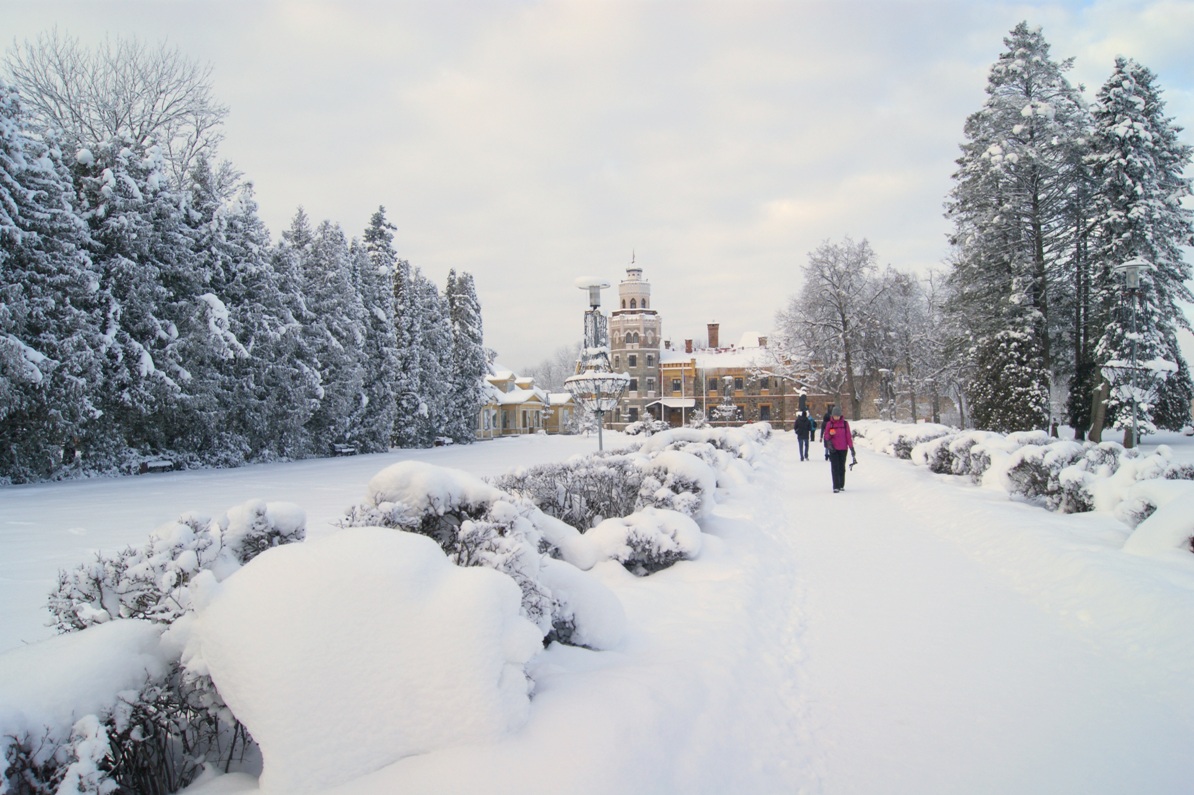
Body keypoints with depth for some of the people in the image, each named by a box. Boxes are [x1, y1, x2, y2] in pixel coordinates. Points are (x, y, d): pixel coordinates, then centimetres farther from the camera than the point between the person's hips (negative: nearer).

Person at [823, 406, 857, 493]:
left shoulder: (845, 423, 3)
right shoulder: (829, 424, 2)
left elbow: (848, 436, 4)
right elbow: (825, 435, 5)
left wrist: (851, 447, 0)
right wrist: (829, 435, -17)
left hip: (843, 449, 1)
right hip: (833, 449, -1)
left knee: (842, 467, 9)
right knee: (835, 468, -6)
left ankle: (841, 485, 20)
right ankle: (836, 487, -7)